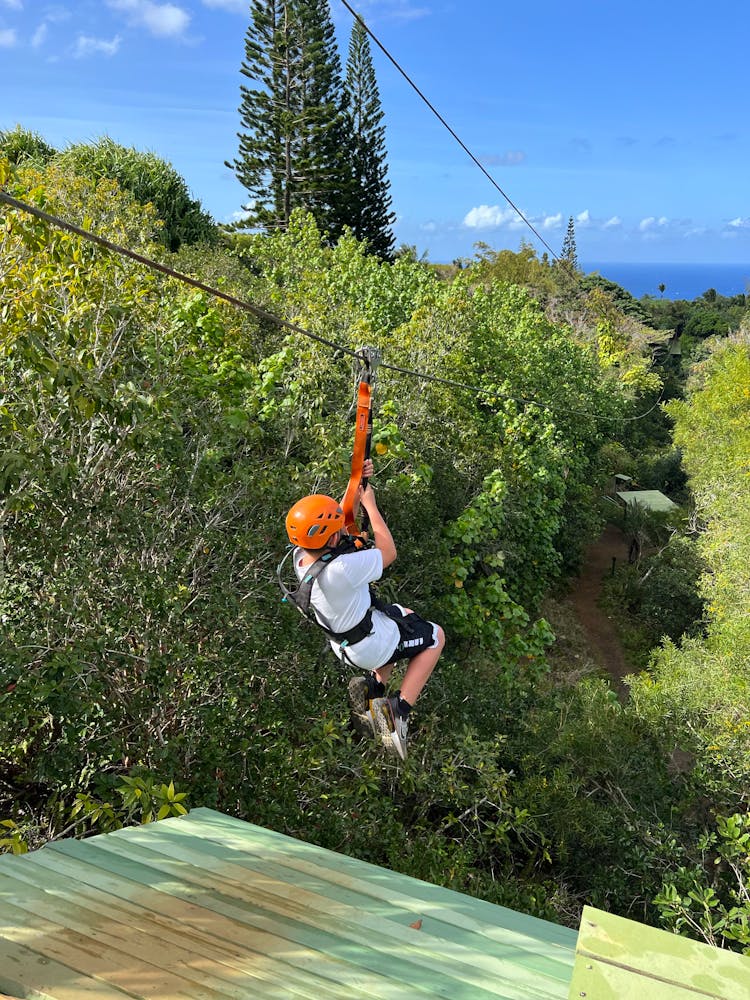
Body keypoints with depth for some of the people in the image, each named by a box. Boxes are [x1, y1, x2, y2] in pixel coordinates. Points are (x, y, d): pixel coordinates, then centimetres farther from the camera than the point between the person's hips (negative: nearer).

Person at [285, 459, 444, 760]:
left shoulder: (300, 557, -15)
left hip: (342, 641, 8)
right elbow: (389, 552, -24)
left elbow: (339, 525, 3)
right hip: (369, 646, -8)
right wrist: (370, 503, -16)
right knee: (436, 636, 15)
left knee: (405, 614, 31)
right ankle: (399, 708, 5)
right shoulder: (342, 569, -40)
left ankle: (374, 683, 19)